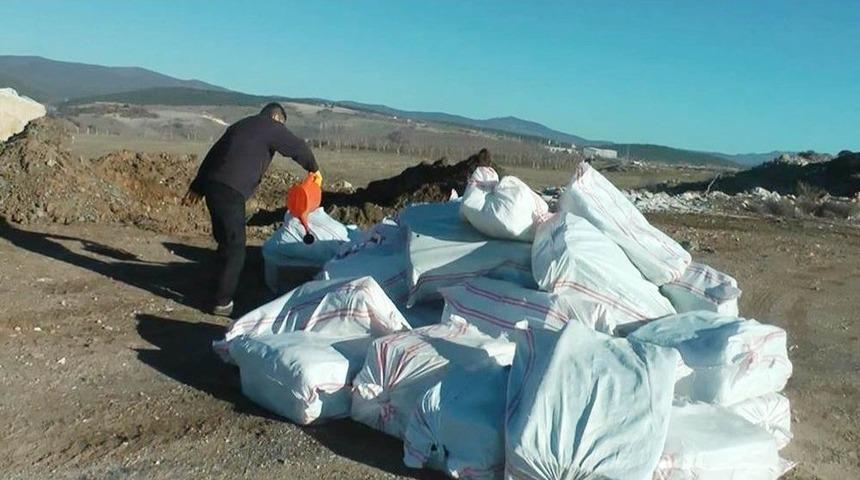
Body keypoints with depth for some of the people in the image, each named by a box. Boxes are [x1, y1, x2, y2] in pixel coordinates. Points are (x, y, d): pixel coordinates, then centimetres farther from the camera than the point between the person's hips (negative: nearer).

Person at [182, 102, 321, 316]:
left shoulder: (240, 126, 27)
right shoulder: (272, 127, 4)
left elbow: (213, 154, 25)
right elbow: (298, 147, -2)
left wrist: (197, 187, 25)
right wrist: (314, 169, 16)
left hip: (212, 184, 8)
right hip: (230, 190, -8)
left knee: (225, 241, 19)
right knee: (235, 247, -2)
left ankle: (222, 289, 29)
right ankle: (222, 301, 1)